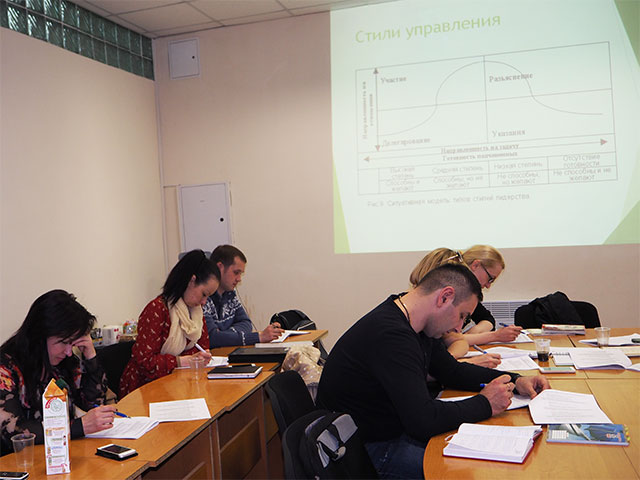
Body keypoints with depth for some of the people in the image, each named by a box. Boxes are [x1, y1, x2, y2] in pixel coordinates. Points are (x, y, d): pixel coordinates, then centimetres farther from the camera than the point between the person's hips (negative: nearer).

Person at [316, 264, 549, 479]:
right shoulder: (391, 334, -29)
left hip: (399, 430, 10)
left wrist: (514, 381, 5)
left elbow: (452, 371, 16)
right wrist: (484, 404, -18)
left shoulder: (415, 327, 4)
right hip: (368, 449, -10)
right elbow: (423, 420, -33)